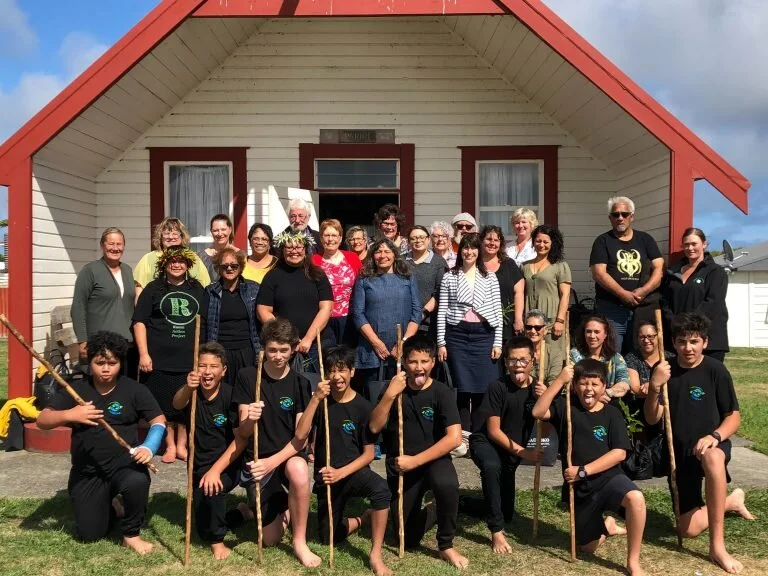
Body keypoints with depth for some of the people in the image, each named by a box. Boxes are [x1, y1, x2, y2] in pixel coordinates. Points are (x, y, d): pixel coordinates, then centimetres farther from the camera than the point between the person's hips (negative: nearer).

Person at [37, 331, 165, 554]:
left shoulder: (133, 390, -4)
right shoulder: (76, 389, -2)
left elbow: (159, 420, -6)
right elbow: (42, 421, -7)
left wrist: (149, 447, -25)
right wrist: (69, 415, -28)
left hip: (124, 464, -2)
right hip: (87, 473, 2)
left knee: (137, 482, -37)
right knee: (89, 535, -1)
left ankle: (131, 534, -8)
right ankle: (108, 507, 36)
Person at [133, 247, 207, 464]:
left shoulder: (198, 290, 11)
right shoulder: (153, 289, 3)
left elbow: (207, 322, 15)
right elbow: (139, 322, -1)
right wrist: (144, 354, -9)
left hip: (191, 359, 2)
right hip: (160, 359, -2)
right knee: (164, 405, 5)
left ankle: (182, 445, 21)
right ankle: (170, 446, 20)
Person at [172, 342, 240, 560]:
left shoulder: (231, 394, -15)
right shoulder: (192, 392, -8)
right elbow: (177, 404, -33)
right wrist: (188, 388, -56)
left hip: (226, 464, -4)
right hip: (199, 465, 4)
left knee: (210, 488, -32)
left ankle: (217, 540, -10)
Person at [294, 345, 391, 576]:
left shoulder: (364, 407, -10)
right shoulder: (321, 401, -4)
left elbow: (368, 454, -9)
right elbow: (300, 436, -17)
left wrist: (341, 473, -23)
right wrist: (315, 399, -23)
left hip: (353, 471, -3)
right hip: (326, 477, 3)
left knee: (380, 488, -36)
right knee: (329, 538, 5)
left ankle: (375, 555, -24)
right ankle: (365, 518, 33)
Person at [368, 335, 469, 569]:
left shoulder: (441, 392, -11)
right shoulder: (395, 388, -4)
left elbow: (454, 437, -21)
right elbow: (374, 427, -12)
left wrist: (415, 461, -22)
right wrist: (389, 395, -25)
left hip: (432, 459, -2)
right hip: (399, 466, 3)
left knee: (447, 484, -38)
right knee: (409, 539, 4)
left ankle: (446, 546, -12)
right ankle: (432, 512, 38)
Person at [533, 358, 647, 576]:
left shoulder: (612, 414, -4)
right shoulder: (566, 407, -1)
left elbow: (619, 453, -11)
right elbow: (538, 412, -18)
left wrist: (583, 471, -17)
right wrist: (560, 380, -20)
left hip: (608, 477, -2)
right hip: (580, 487, 2)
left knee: (636, 498, -35)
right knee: (589, 546, 11)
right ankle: (607, 526, 46)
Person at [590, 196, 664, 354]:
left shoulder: (645, 240, 14)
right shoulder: (603, 241, 6)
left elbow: (659, 268, 4)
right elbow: (599, 274, -6)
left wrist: (643, 291, -13)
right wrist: (624, 295, -17)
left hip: (645, 309, 3)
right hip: (611, 309, -2)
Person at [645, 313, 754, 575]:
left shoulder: (716, 370, -11)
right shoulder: (666, 371, -3)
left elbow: (734, 416, -8)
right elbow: (652, 419, -7)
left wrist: (715, 436, -28)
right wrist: (655, 387, -25)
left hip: (709, 445, -3)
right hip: (679, 452, 3)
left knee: (712, 458, -43)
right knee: (689, 529, -2)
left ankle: (717, 545, -33)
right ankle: (731, 501, 32)